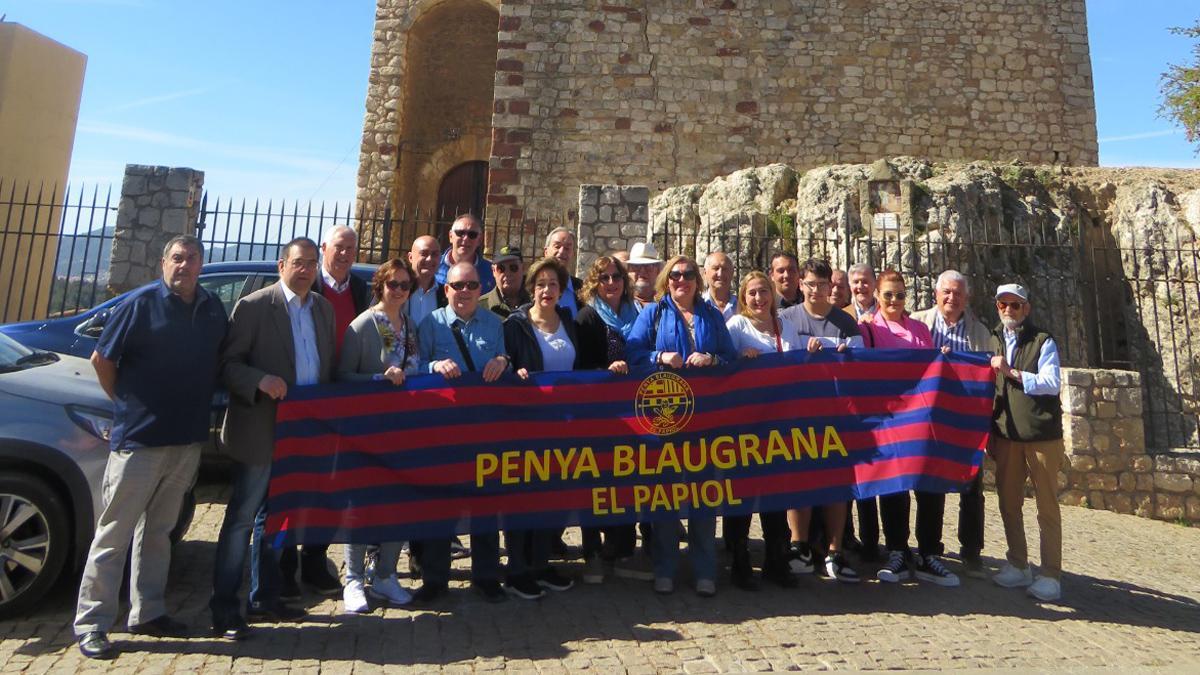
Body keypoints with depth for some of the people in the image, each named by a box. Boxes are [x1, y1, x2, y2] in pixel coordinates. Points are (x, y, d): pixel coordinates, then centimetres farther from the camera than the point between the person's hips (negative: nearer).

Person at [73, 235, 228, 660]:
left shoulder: (213, 308, 6)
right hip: (138, 438, -5)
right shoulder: (141, 304, -8)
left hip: (188, 440, 5)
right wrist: (125, 402, 0)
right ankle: (91, 624, 15)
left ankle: (148, 613, 27)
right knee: (114, 534, 3)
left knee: (157, 530, 16)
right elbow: (101, 359, -4)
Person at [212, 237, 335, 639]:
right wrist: (260, 381, -28)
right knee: (242, 518, 3)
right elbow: (228, 363, -11)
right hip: (261, 430, -6)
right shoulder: (253, 307, -9)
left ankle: (264, 599, 31)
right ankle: (224, 609, 16)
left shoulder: (324, 309, 9)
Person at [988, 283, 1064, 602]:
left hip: (1042, 435, -4)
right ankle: (1018, 566, 22)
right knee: (1009, 502, 9)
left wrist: (1013, 373, -19)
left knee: (1047, 506, 2)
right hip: (1006, 435, 4)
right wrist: (990, 431, 11)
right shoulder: (992, 342, 12)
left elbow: (1052, 383, -12)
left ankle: (1050, 575, 10)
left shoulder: (1043, 341, 0)